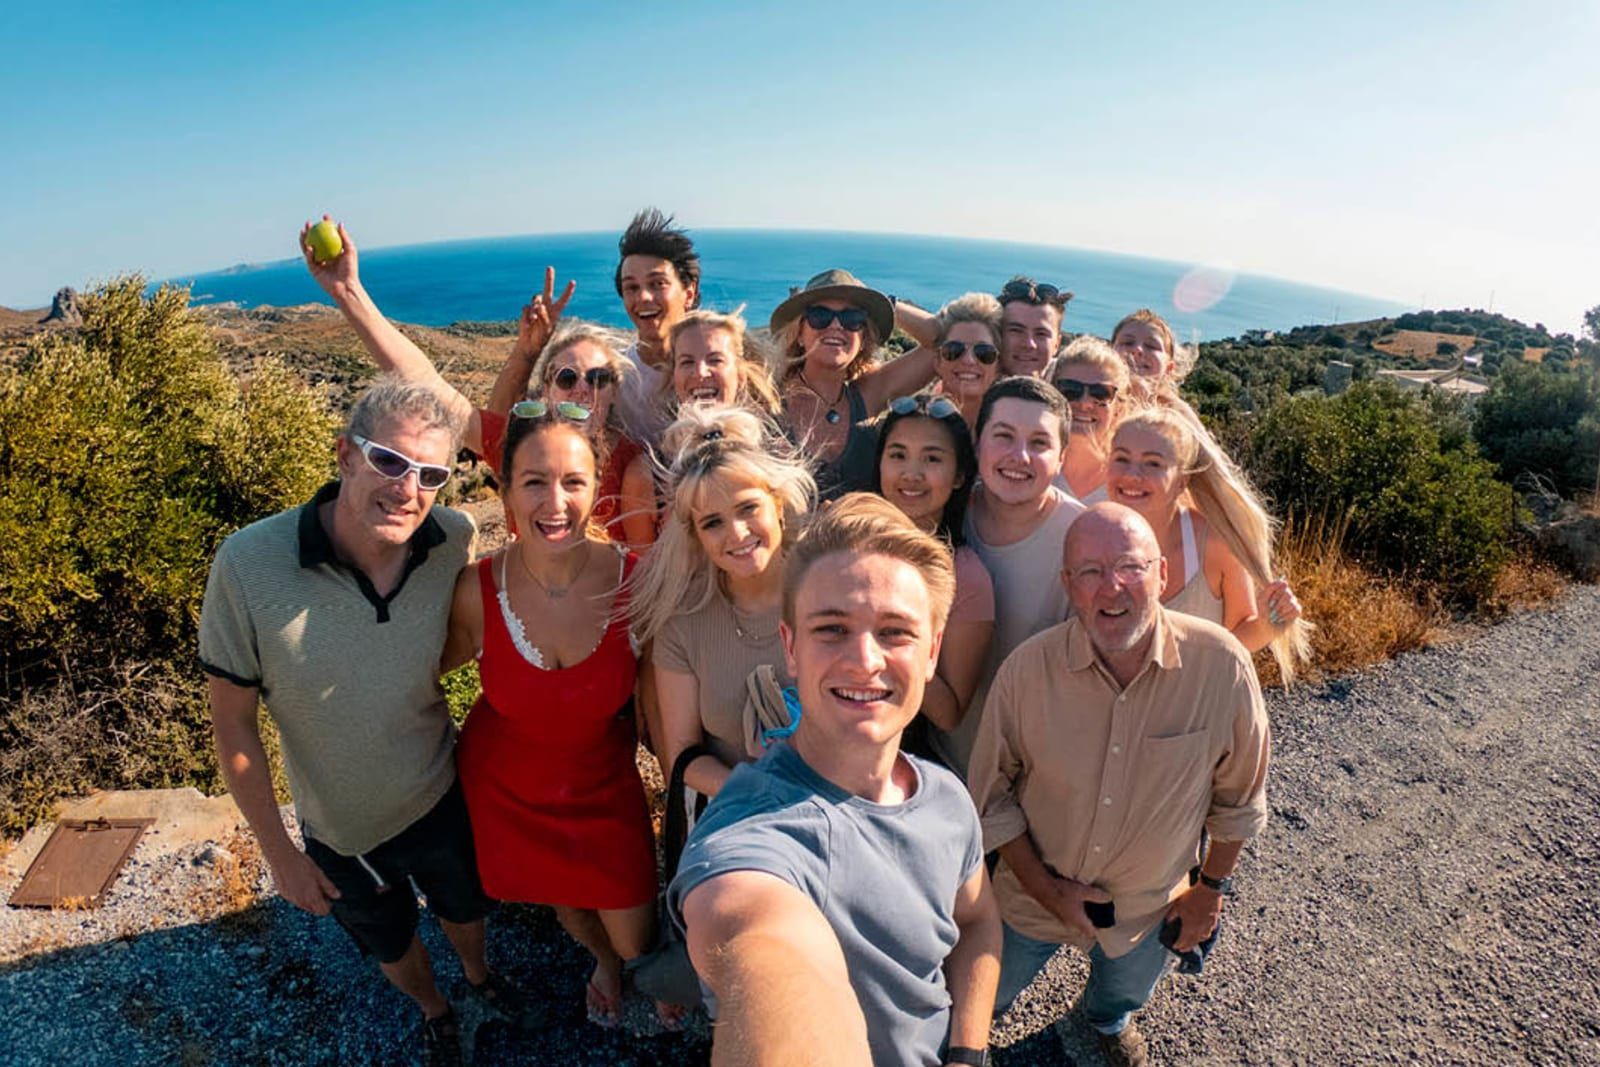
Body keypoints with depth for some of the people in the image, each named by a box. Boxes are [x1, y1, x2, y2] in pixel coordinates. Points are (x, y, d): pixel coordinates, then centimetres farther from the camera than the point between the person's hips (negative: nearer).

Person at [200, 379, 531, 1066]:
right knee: (390, 943, 28)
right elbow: (232, 721, -16)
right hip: (340, 830, -1)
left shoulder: (453, 541, -23)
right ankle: (434, 1012, 62)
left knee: (464, 907, 31)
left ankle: (478, 976, 66)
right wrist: (279, 853, -9)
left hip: (441, 797, 2)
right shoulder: (248, 565, -29)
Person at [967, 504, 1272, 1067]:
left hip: (1151, 907, 1)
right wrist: (1043, 886, -13)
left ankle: (1109, 1020, 69)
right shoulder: (1027, 670, -27)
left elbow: (1239, 794, -7)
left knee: (1125, 995, 32)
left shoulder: (1222, 666, -25)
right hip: (1034, 893, -1)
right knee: (988, 999, 24)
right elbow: (991, 794, -12)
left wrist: (1212, 885, 1)